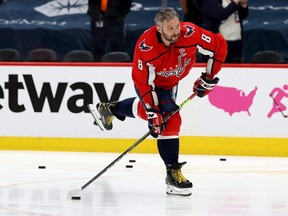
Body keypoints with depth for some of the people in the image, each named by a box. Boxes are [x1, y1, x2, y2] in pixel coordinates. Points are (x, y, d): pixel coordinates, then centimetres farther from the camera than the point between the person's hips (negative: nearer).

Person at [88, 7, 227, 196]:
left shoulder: (191, 33, -31)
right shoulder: (146, 47, -37)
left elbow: (219, 45, -19)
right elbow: (144, 82, -30)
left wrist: (208, 78, -16)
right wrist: (153, 113, -31)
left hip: (171, 83, 5)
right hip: (151, 82, -5)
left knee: (146, 108, 26)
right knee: (170, 120, -17)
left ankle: (110, 109, 51)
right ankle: (173, 174, -14)